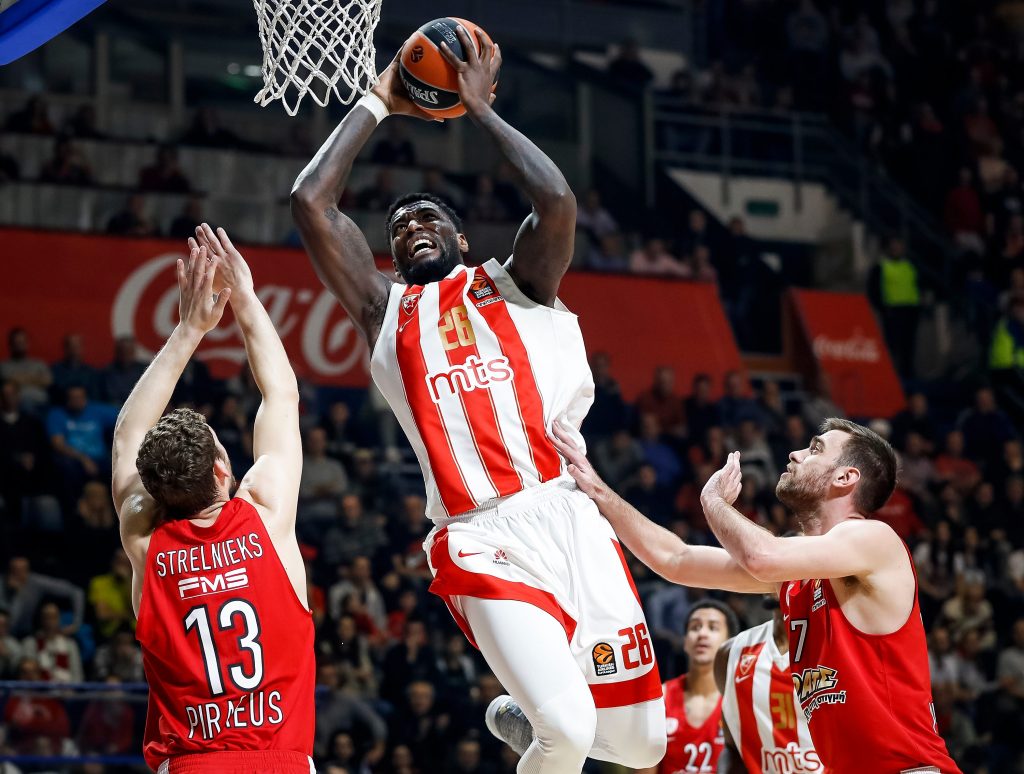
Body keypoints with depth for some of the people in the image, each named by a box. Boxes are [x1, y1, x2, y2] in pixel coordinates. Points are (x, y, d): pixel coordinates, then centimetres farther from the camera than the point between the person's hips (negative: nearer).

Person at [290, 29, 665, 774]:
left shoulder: (515, 285, 17)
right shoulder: (385, 311, 18)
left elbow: (557, 201, -4)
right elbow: (310, 203, 7)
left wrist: (480, 107, 7)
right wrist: (379, 103, 15)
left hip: (570, 519, 2)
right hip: (481, 543, -2)